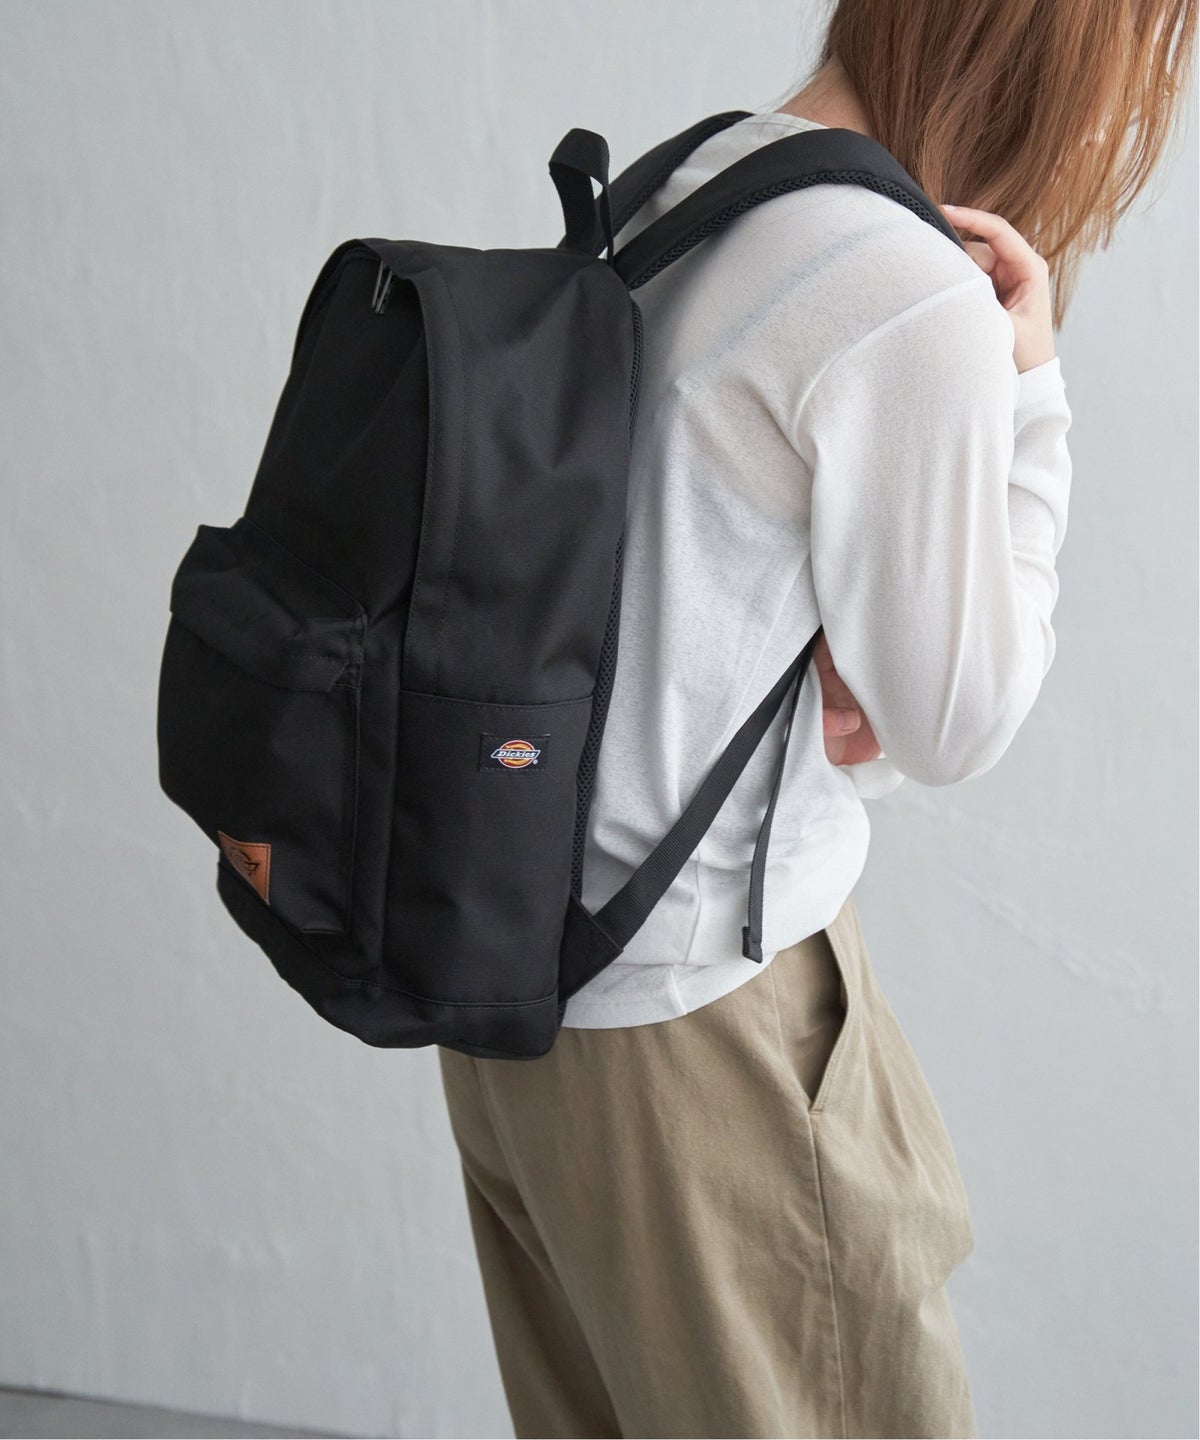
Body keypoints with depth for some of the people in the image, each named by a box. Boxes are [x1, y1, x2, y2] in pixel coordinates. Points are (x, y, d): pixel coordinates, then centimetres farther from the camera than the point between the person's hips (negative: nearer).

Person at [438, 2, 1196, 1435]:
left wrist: (828, 661, -5)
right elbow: (960, 725, -11)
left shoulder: (662, 193, 6)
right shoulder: (919, 309, -21)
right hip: (691, 1030, -9)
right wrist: (1028, 391, -7)